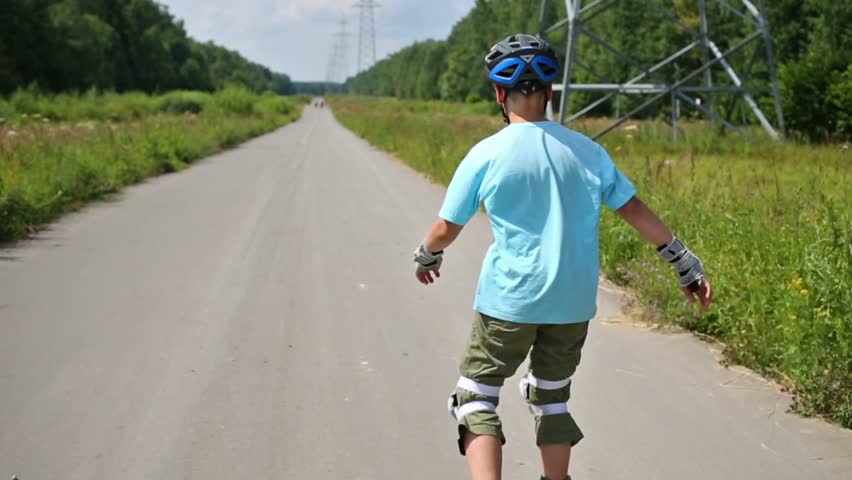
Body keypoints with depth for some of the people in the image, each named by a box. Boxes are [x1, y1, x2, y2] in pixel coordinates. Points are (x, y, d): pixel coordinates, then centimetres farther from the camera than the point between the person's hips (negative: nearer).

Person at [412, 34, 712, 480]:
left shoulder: (487, 154, -8)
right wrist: (686, 263, 13)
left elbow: (445, 229, -2)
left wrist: (426, 257, 20)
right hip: (573, 303, 4)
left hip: (509, 301, -4)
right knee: (552, 400, 22)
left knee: (475, 399, 8)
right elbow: (636, 210, 4)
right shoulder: (586, 150, 2)